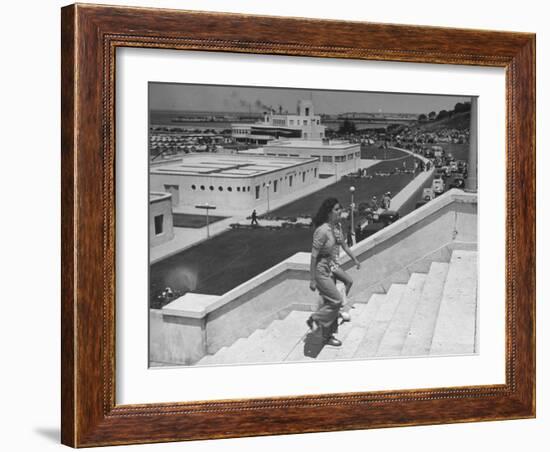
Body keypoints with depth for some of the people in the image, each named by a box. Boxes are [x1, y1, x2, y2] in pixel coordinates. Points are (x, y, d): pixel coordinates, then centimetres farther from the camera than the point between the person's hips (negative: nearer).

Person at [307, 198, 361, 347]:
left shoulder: (338, 226, 1)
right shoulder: (322, 231, -25)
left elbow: (343, 244, 20)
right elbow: (314, 256, -22)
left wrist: (354, 259, 28)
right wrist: (312, 280, -20)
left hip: (333, 267, 9)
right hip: (322, 270, -8)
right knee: (337, 300, -7)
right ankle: (315, 319, 14)